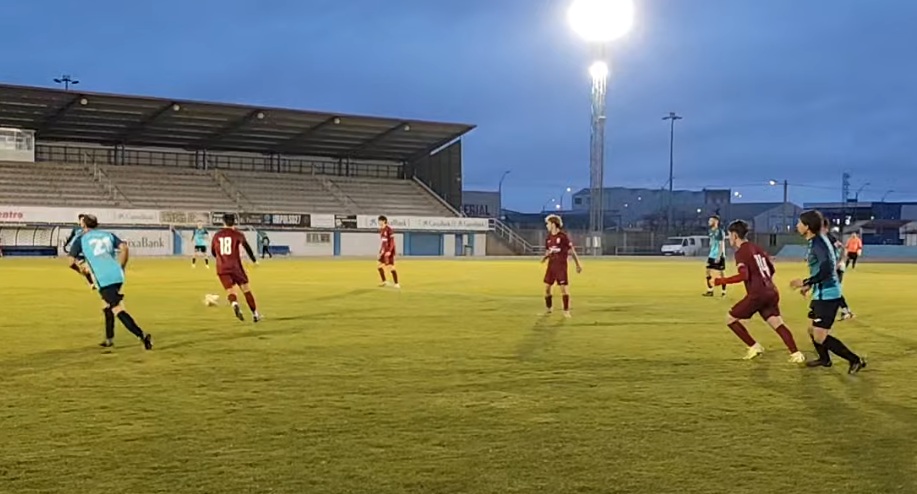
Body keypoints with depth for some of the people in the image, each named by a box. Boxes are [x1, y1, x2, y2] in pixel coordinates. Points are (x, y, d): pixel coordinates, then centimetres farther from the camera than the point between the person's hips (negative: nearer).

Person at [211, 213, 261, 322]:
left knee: (230, 291, 2)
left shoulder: (216, 236, 9)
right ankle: (255, 314, 14)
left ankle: (234, 304, -33)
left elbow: (213, 252, 20)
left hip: (222, 269, 2)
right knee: (246, 290, 11)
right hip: (235, 267, -2)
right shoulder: (238, 234, -1)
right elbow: (247, 248, -4)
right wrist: (254, 261, 9)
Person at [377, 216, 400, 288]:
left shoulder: (389, 230, -15)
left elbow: (392, 241, -17)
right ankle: (384, 281, 21)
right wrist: (380, 251, 18)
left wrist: (389, 251, -23)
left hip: (389, 250, -9)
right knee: (380, 266, 9)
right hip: (384, 250, 9)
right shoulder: (381, 230, 12)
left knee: (391, 267, -8)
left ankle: (396, 284, -2)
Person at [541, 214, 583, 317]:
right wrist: (545, 258, -6)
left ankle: (566, 311, 5)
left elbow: (571, 250, -6)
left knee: (564, 287, -5)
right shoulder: (548, 237, 6)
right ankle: (548, 308, 24)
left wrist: (578, 264, -4)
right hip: (551, 264, 6)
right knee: (547, 287, 7)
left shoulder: (563, 236, -12)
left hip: (561, 265, -6)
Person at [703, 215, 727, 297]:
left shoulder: (719, 231, -14)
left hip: (719, 256, -8)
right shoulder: (710, 231, 10)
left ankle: (724, 292, 6)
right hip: (711, 256, 8)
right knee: (708, 272, 6)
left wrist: (719, 256, -21)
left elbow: (722, 245, -16)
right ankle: (710, 291, 14)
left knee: (722, 274, -1)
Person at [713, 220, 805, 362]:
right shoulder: (757, 249, 17)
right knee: (778, 323, 7)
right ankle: (796, 354, -7)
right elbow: (772, 269, 23)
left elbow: (744, 276, -20)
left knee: (730, 318, 6)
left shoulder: (741, 252, -7)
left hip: (757, 294, -8)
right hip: (771, 292, 8)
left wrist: (721, 281, -11)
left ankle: (754, 347, 5)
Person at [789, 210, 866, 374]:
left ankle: (855, 360, 1)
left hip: (827, 296, -10)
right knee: (812, 330, 22)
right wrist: (809, 285, 20)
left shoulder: (818, 243, -21)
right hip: (821, 294, 10)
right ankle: (824, 359, 40)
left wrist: (805, 282, -20)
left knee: (820, 337, -7)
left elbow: (826, 270, -29)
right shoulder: (817, 241, 10)